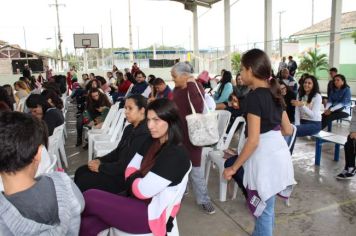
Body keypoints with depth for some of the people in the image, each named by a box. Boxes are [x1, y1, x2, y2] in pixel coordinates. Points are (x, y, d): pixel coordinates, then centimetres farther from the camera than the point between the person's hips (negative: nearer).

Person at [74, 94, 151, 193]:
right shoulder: (129, 129, 8)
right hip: (119, 168, 9)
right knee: (81, 171, 4)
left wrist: (100, 167, -15)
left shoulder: (144, 134, -24)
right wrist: (100, 160, 0)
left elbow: (127, 166, -24)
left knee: (84, 181, -10)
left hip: (126, 177, -9)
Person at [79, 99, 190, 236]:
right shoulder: (153, 144, 7)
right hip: (138, 203, 8)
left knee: (89, 197, -9)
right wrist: (136, 180, -11)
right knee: (88, 225, -11)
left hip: (152, 215, -7)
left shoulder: (176, 155, -22)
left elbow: (143, 190, -23)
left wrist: (132, 180, -2)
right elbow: (130, 170, 11)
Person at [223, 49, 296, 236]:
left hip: (264, 156, -9)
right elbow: (288, 130, 13)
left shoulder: (254, 96, -18)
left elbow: (253, 140, -22)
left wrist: (233, 168, -14)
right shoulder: (274, 93, 8)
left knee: (264, 210, 9)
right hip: (279, 152, 9)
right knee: (265, 206, 25)